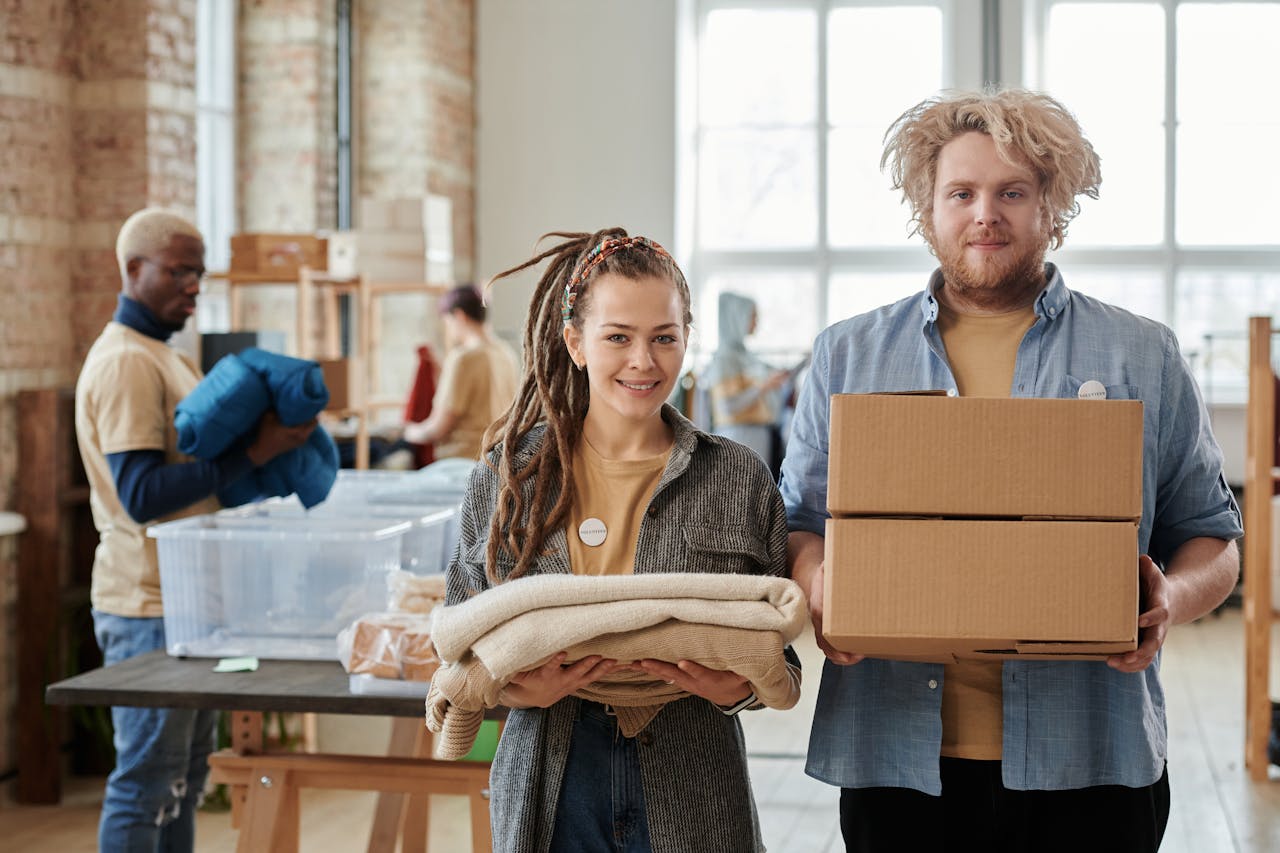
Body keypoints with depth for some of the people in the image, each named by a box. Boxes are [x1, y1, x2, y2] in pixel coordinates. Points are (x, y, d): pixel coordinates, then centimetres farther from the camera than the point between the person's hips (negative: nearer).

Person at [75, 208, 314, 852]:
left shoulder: (167, 357, 17)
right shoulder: (125, 363, -15)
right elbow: (141, 494, -23)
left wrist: (269, 433, 7)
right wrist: (252, 453, -24)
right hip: (150, 609, -10)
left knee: (184, 780, 15)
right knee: (147, 784, -4)